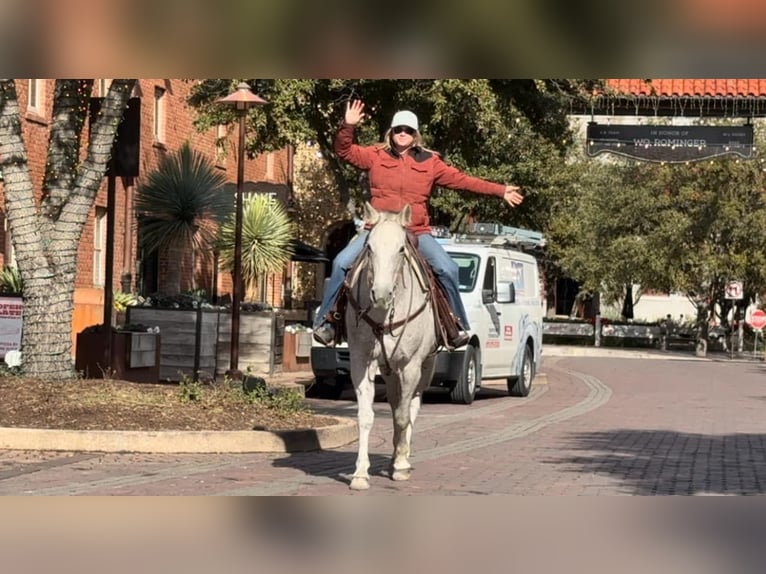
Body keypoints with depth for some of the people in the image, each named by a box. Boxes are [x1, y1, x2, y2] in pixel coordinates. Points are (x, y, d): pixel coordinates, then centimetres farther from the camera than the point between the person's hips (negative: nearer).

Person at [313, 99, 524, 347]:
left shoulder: (430, 162, 8)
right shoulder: (376, 156, 7)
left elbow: (461, 180, 9)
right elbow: (344, 150, 0)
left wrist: (501, 191, 5)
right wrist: (348, 126, -19)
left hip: (417, 232, 1)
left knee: (447, 268, -19)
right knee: (342, 262, -18)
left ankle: (458, 324, -2)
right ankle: (324, 319, -4)